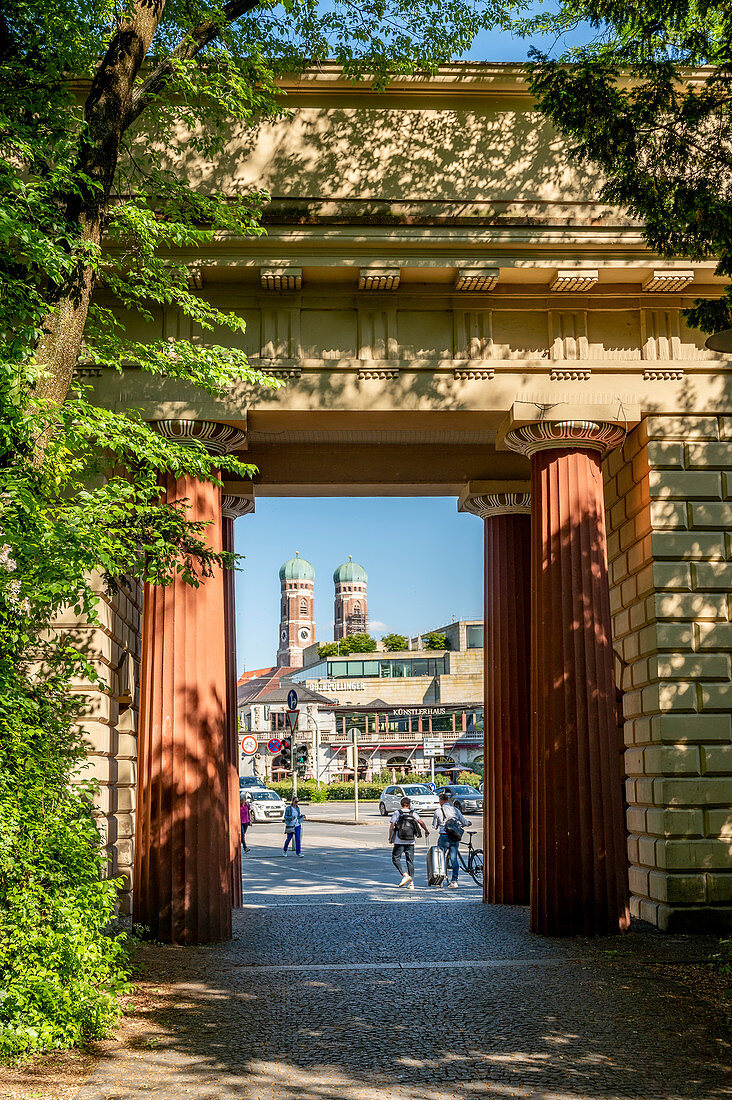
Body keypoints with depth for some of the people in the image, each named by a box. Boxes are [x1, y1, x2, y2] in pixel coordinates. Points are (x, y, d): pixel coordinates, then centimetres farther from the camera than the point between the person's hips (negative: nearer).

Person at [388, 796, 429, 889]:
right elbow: (421, 822, -7)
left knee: (396, 859, 6)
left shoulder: (397, 813, 2)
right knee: (410, 861, 8)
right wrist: (426, 831, 7)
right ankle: (411, 883, 4)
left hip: (399, 842, -3)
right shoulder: (413, 813, 7)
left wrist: (390, 838, 4)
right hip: (410, 842, 3)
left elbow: (392, 826, -4)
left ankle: (405, 875, -15)